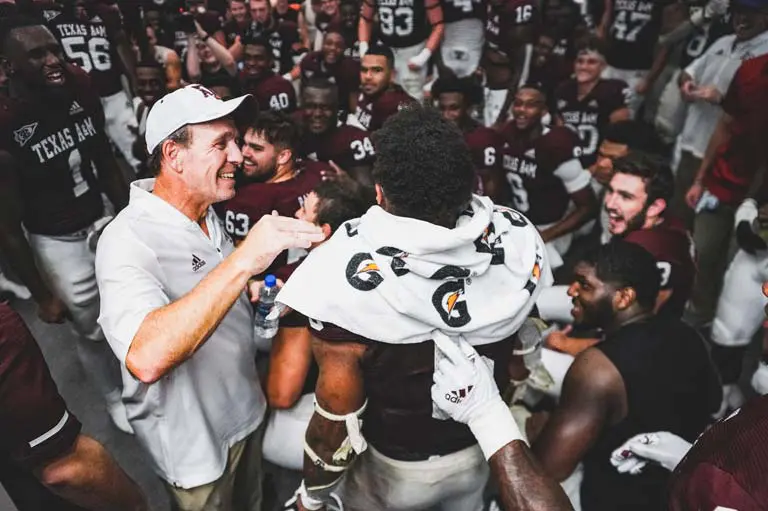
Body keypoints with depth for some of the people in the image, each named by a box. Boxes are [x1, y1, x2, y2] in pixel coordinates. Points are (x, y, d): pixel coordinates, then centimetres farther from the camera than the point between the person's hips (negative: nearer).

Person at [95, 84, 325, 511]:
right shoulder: (128, 240, -28)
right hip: (193, 443, -7)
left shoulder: (208, 215, -2)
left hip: (247, 412, 7)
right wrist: (243, 260, -48)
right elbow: (147, 358, -45)